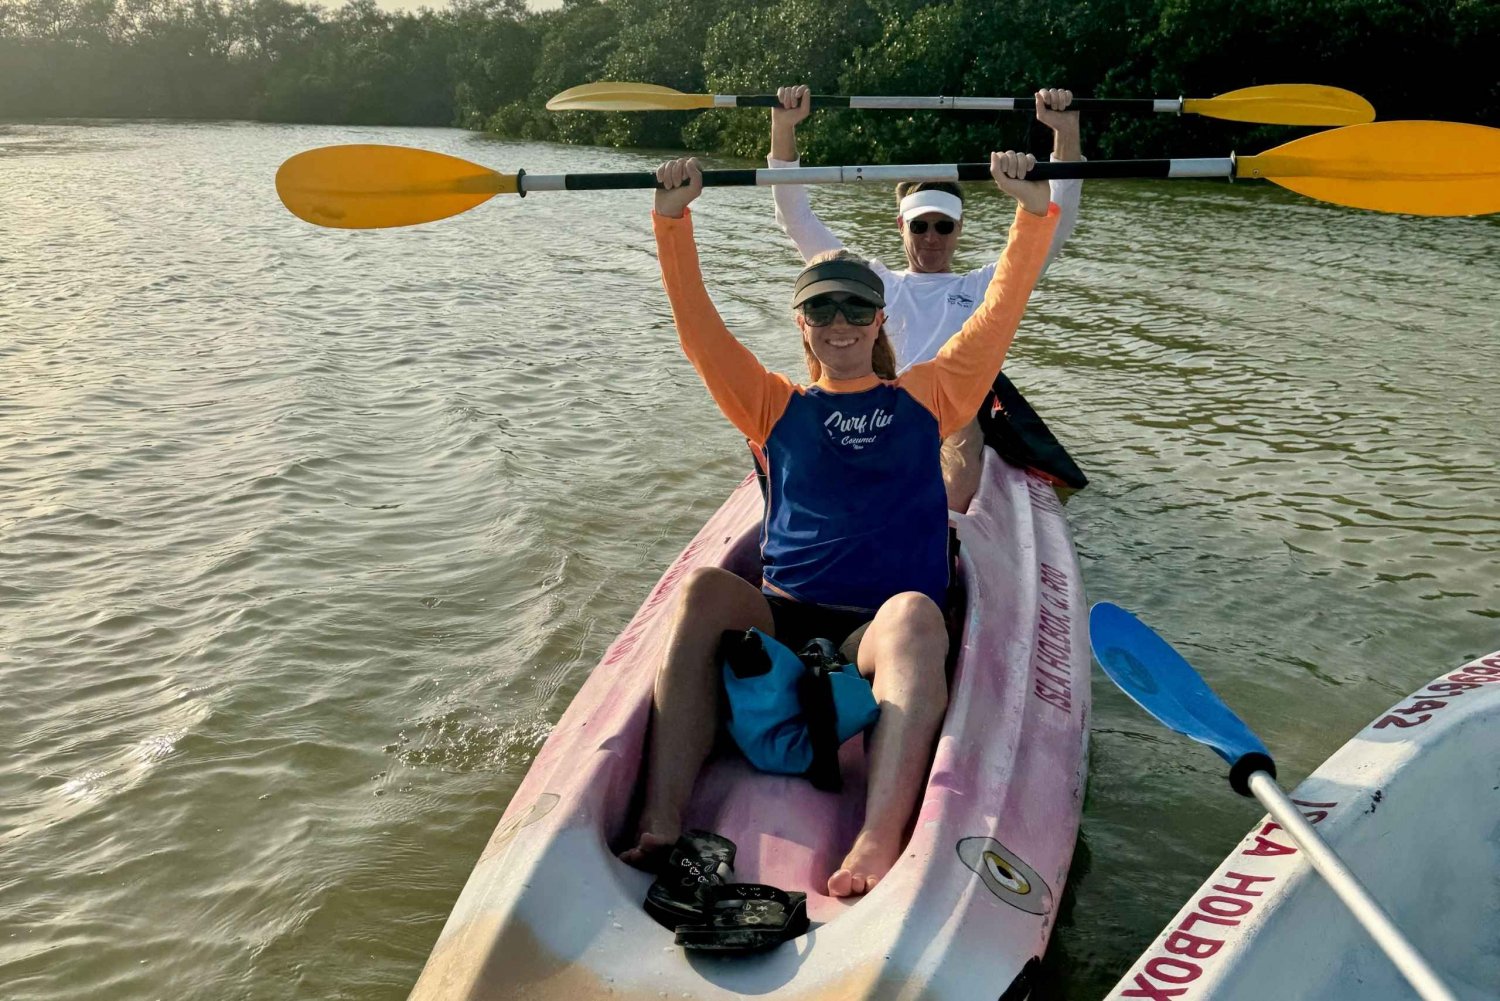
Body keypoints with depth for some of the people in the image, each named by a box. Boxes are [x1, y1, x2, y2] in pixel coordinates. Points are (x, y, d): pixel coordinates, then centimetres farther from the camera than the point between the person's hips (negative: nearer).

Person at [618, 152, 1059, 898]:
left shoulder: (925, 397, 20)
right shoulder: (778, 407, 20)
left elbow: (1000, 310, 13)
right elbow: (699, 329, 11)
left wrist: (1034, 210, 2)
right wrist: (672, 222, 2)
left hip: (885, 634, -1)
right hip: (784, 619, 1)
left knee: (915, 612, -38)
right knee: (703, 589, -31)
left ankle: (877, 848, -55)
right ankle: (660, 828, -40)